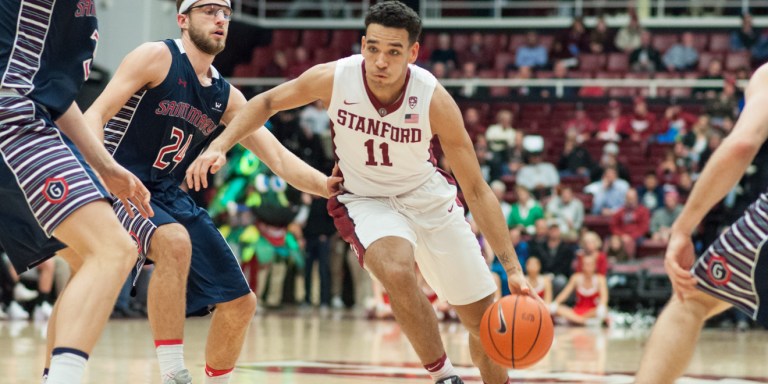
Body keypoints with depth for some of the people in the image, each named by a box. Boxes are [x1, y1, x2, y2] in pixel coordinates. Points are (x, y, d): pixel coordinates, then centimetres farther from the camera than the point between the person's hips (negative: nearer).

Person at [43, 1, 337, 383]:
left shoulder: (226, 96, 10)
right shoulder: (157, 57, -8)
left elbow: (280, 159, 9)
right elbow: (96, 114, -16)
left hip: (168, 196, 8)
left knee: (240, 303, 4)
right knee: (175, 241, -38)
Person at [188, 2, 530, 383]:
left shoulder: (434, 100, -27)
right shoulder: (333, 78, -25)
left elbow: (476, 190, -21)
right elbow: (267, 102, -4)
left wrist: (513, 269, -25)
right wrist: (218, 147, -18)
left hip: (428, 196, 1)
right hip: (365, 199, -1)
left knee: (485, 320, 4)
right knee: (397, 273, -34)